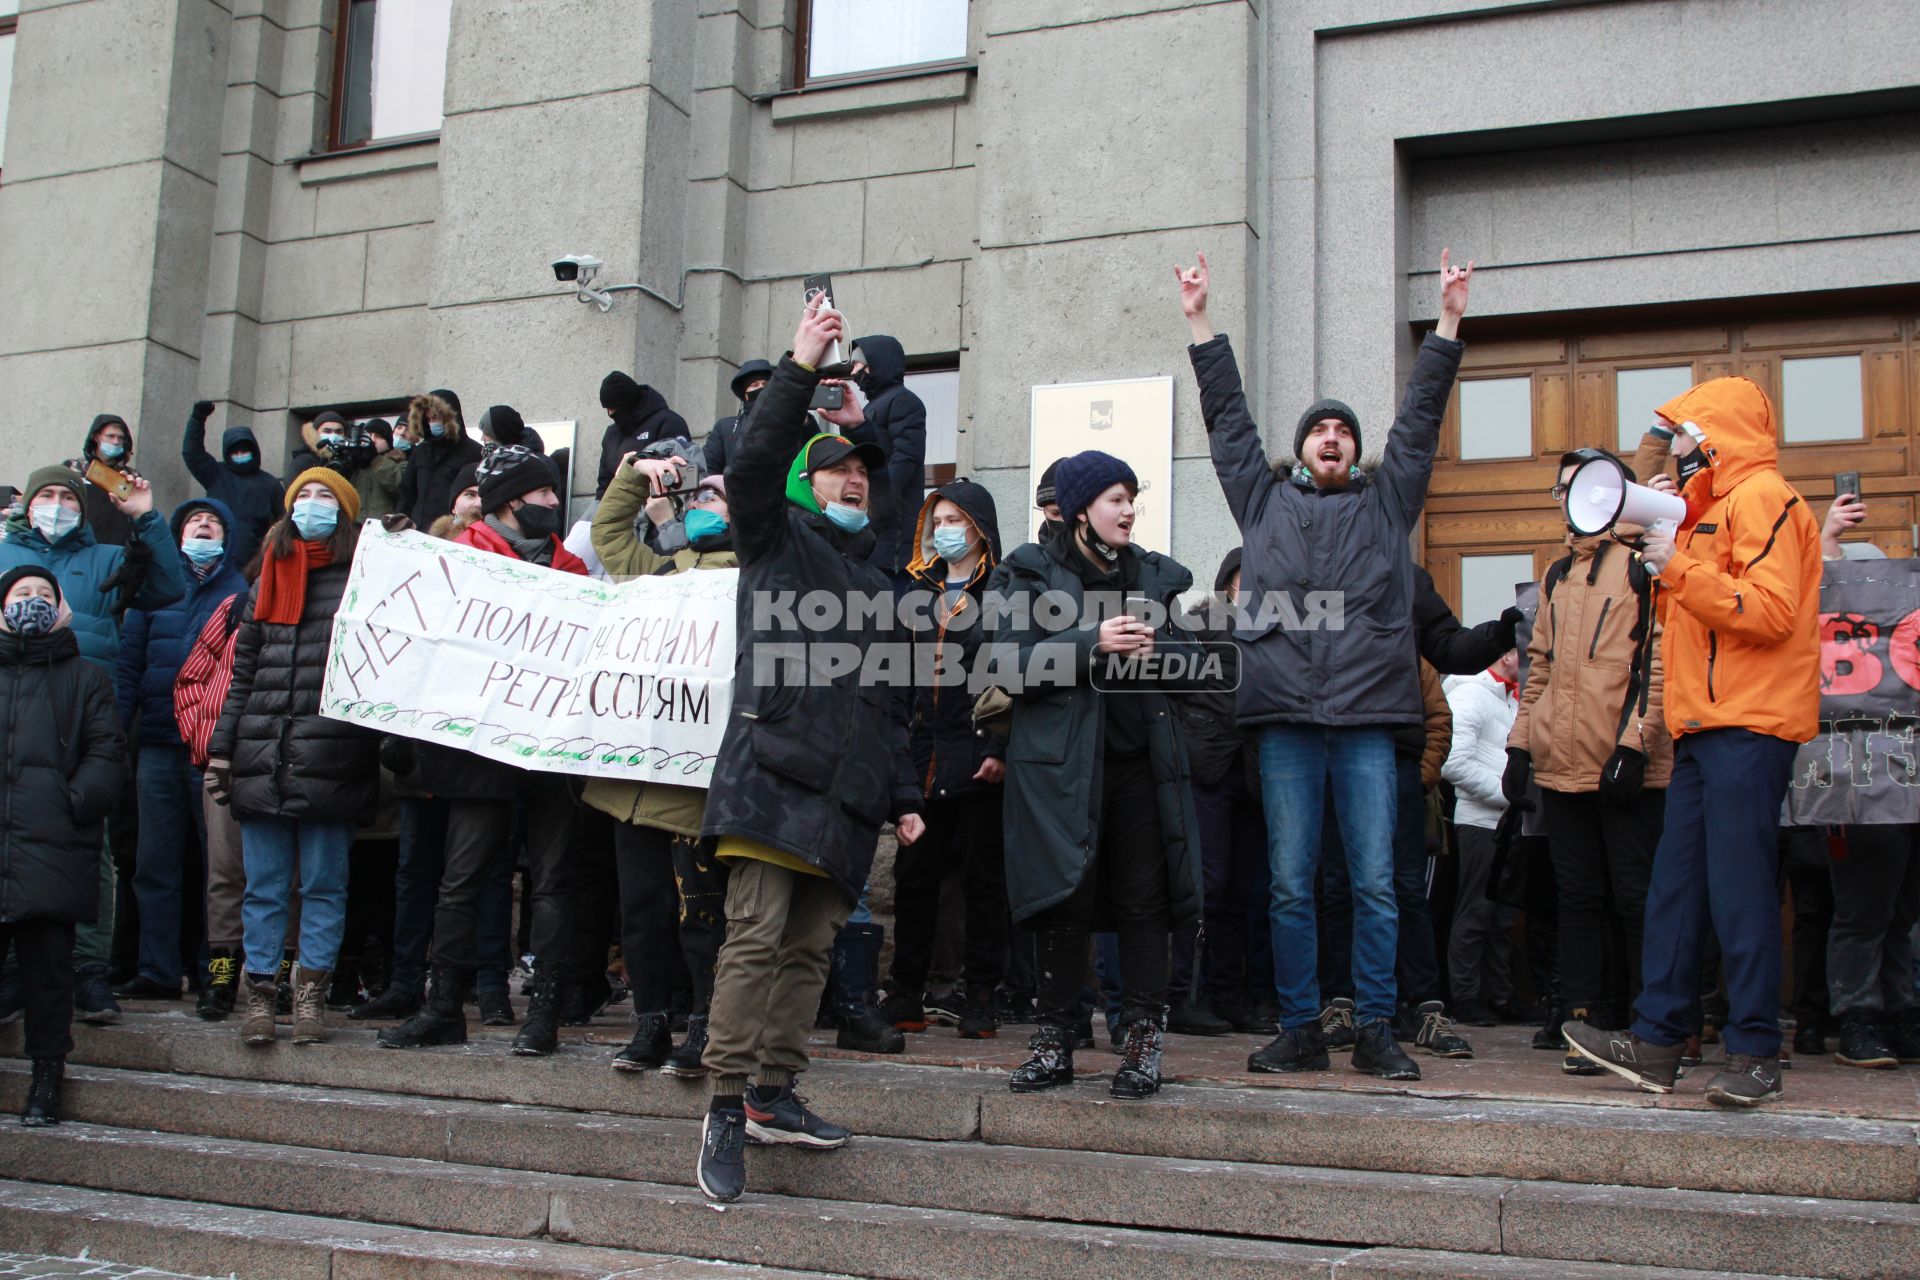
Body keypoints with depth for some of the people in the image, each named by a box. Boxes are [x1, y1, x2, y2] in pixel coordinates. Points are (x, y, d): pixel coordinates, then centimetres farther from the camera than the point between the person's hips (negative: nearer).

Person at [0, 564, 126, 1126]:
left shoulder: (85, 679, 16)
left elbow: (106, 756, 7)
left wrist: (76, 800, -9)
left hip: (52, 848, -2)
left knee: (48, 968, -1)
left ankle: (47, 1077, 9)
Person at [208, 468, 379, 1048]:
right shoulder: (269, 581, 17)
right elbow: (243, 669, 16)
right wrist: (221, 746, 11)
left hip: (329, 760, -3)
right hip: (261, 760, 4)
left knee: (324, 884, 2)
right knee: (263, 885, 6)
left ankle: (311, 993, 10)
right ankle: (260, 992, 13)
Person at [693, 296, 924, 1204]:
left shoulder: (879, 584, 27)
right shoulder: (776, 538, 11)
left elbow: (891, 704, 28)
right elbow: (753, 463, -11)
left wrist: (905, 799, 22)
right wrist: (800, 371, -15)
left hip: (847, 790, 6)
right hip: (774, 769, -6)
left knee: (809, 947, 5)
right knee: (755, 936, -12)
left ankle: (773, 1096, 12)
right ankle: (726, 1106, -8)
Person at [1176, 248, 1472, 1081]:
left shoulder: (1385, 502, 17)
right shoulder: (1265, 500, 17)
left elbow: (1420, 417, 14)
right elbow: (1228, 418, 19)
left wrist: (1448, 322, 9)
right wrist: (1201, 323, 19)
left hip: (1367, 716, 0)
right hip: (1285, 717, 0)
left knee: (1375, 882, 0)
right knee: (1290, 884, 3)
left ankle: (1375, 1031, 7)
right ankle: (1300, 1031, 11)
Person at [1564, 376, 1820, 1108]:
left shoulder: (1763, 498, -6)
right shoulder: (1710, 508, 24)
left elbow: (1770, 610, -19)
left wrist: (1680, 566, -16)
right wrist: (1665, 561, 9)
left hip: (1748, 726, -10)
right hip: (1705, 729, 10)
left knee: (1739, 888, -7)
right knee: (1676, 886, 7)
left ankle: (1755, 1053, 0)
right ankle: (1658, 1043, 11)